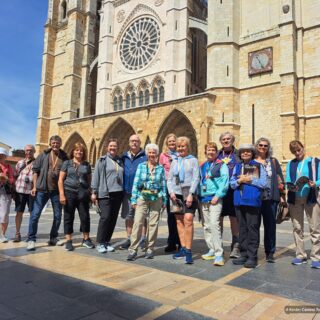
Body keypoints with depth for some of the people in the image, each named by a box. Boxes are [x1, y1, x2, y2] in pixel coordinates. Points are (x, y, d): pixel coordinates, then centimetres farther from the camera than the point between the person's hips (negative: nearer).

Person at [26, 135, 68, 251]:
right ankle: (31, 239, 7)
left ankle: (53, 238, 23)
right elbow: (35, 170, 3)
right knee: (35, 214, -3)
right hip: (42, 189, -1)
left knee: (57, 216, 8)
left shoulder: (64, 157, 4)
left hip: (57, 191, 1)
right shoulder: (43, 155, 3)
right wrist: (35, 186, -5)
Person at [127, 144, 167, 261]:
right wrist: (133, 199, -3)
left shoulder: (161, 168, 7)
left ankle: (149, 249, 16)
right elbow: (135, 183, 3)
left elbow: (163, 185, 8)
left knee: (153, 224, 4)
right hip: (142, 197, -1)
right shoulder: (141, 166, 5)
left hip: (156, 198, 1)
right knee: (138, 222, -8)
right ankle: (133, 249, -3)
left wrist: (164, 201, 4)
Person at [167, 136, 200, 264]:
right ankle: (183, 249, 16)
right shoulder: (174, 161, 16)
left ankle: (188, 251, -9)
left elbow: (196, 178, -4)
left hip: (188, 193, -4)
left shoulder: (193, 160, 4)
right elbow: (169, 179, 14)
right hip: (176, 194, 5)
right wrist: (171, 192, -3)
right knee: (179, 222, 7)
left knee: (188, 220, -13)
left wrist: (190, 194, -14)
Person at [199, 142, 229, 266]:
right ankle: (212, 250, 22)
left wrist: (217, 196, -15)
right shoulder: (202, 166, 17)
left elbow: (224, 182, -7)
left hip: (215, 199, -6)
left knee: (214, 224, -16)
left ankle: (219, 254, -11)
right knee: (206, 226, 10)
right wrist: (198, 195, 8)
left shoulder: (221, 165, 1)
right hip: (203, 199, 6)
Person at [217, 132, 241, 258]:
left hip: (233, 192, -2)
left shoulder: (238, 155, 6)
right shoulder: (217, 155, 15)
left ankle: (236, 247, 14)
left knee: (234, 219, 3)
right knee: (218, 219, 7)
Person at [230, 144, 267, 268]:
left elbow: (263, 183, -5)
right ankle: (244, 254, 19)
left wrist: (249, 180, -10)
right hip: (239, 201, 5)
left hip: (253, 201, -4)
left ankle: (252, 256, 4)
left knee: (252, 228, -4)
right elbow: (232, 184, 9)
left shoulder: (258, 166, 3)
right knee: (242, 228, 10)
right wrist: (240, 180, -10)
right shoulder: (237, 167, 15)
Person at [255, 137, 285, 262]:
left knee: (270, 225, 4)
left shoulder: (273, 161, 11)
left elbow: (279, 178, 8)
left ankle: (270, 252, 14)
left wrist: (282, 195, 1)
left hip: (270, 197, 1)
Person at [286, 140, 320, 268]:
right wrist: (291, 187, -14)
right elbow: (288, 181, 7)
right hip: (295, 199, 3)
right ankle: (300, 255, 18)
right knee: (297, 228, 8)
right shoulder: (290, 164, 12)